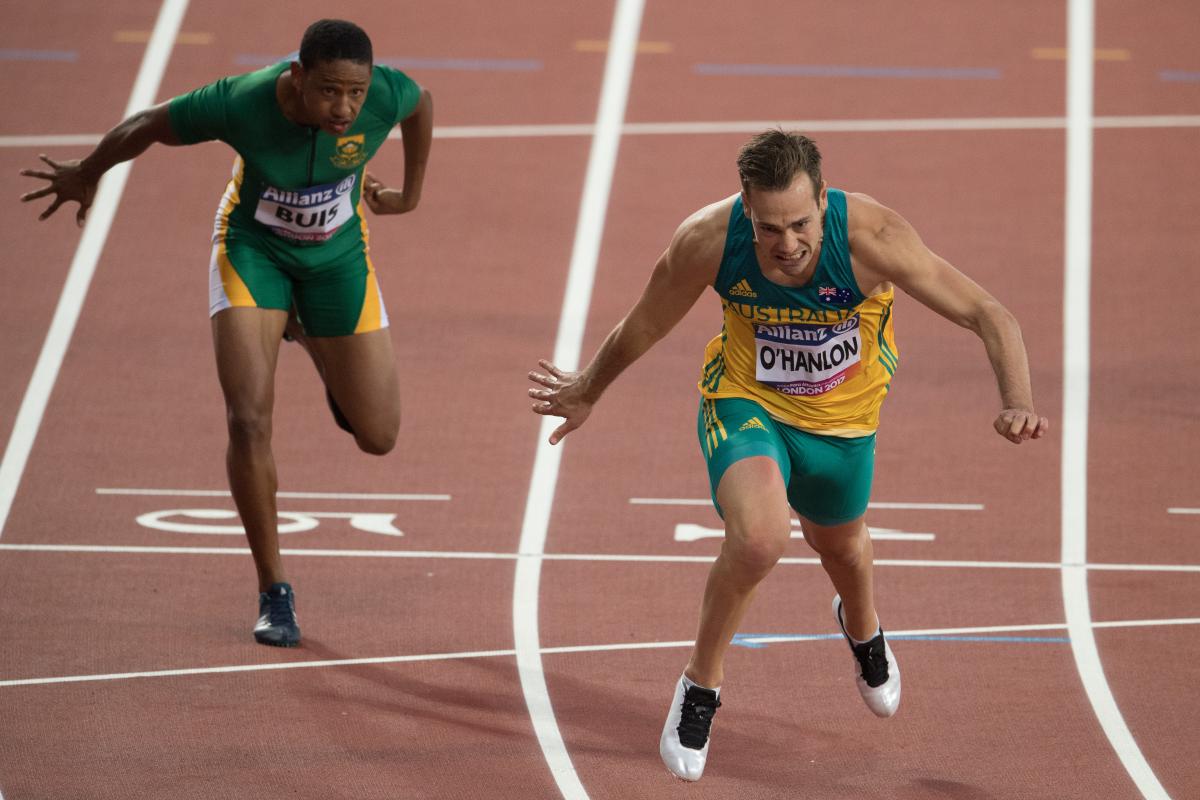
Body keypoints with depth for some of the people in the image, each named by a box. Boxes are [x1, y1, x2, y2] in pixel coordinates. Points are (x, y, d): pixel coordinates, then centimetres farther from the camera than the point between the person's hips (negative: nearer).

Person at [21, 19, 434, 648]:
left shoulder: (387, 95, -29)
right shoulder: (241, 103, -34)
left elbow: (422, 102, -1)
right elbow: (145, 126, -15)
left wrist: (411, 191, 12)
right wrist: (85, 176, 3)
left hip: (338, 254, 2)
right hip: (252, 247, -2)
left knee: (377, 436, 4)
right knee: (249, 420, -18)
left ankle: (312, 338, 38)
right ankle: (273, 594, -2)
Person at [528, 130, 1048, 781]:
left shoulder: (870, 237, -34)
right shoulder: (709, 241, -30)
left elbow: (988, 317, -29)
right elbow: (644, 325, -8)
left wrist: (1017, 403, -47)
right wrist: (587, 391, 8)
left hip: (841, 416, 2)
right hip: (745, 402, -2)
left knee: (838, 541, 26)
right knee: (759, 537, -28)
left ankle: (862, 628, 65)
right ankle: (701, 683, -2)